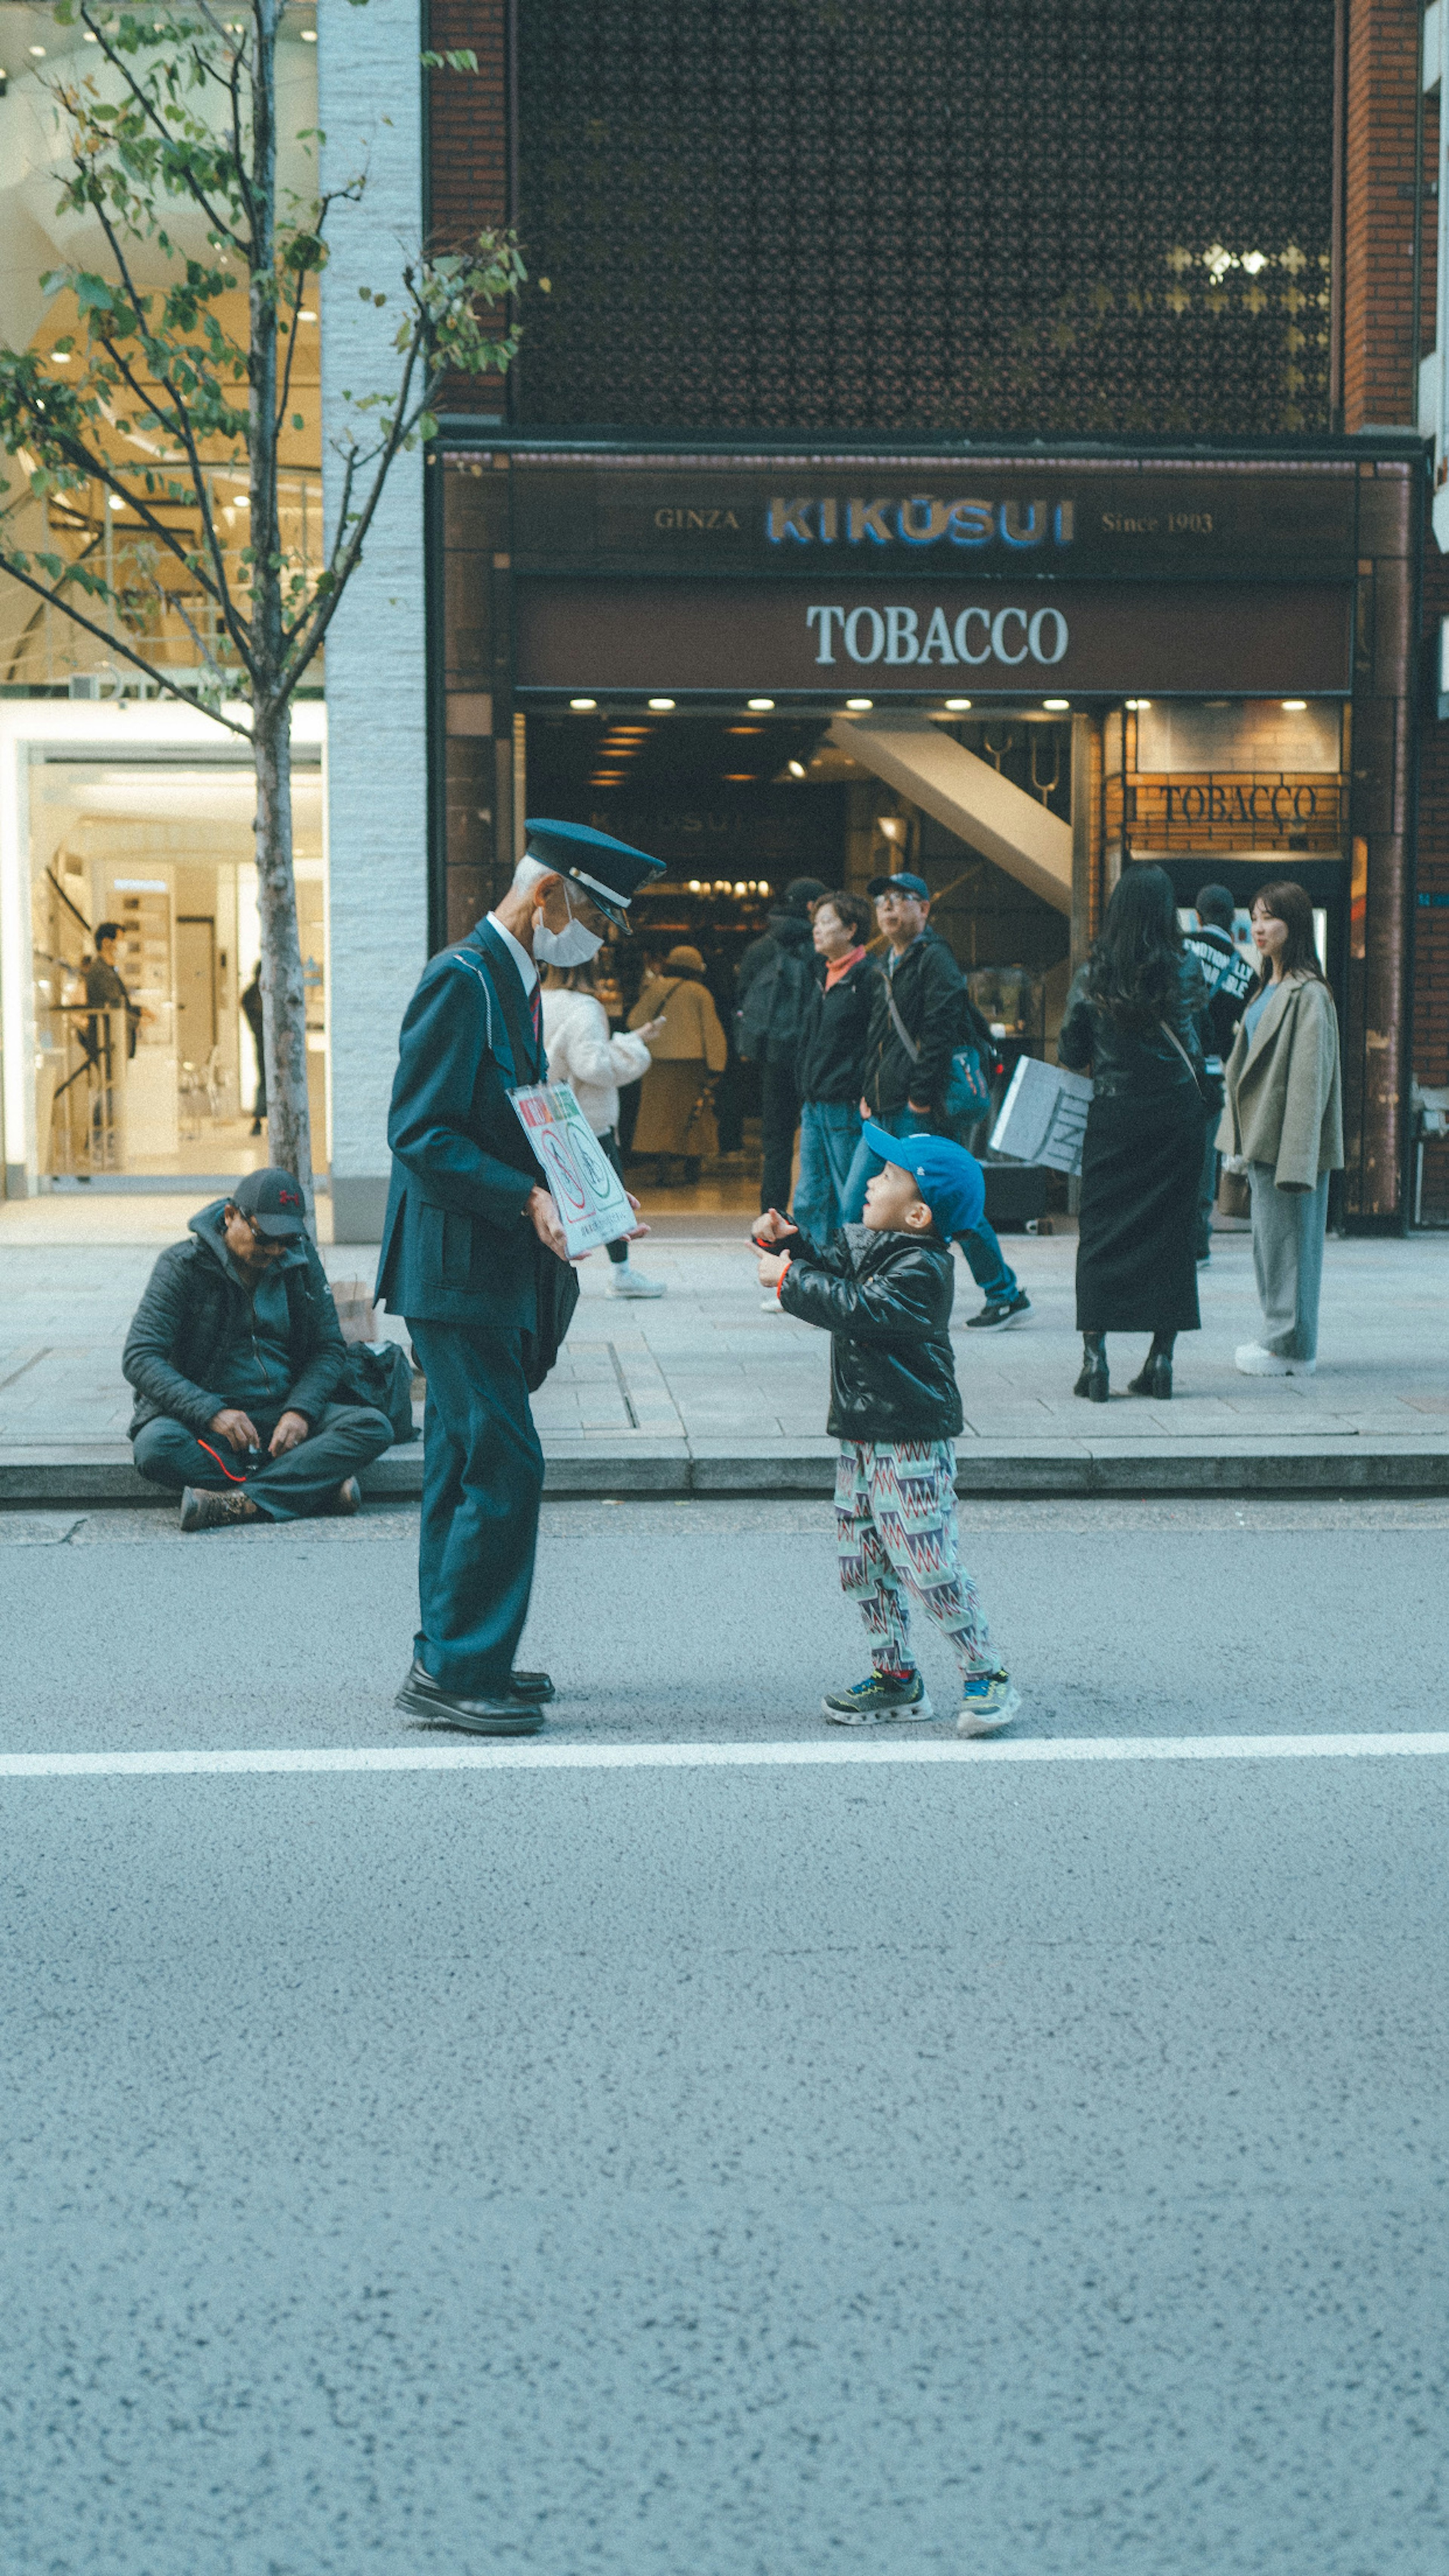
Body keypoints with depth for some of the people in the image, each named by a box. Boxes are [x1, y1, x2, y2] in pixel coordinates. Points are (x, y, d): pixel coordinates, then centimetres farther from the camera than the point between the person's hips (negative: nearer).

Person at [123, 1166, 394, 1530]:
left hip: (281, 1414, 3)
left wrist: (300, 1411, -12)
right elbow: (140, 1359, -13)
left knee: (375, 1427, -23)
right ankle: (316, 1483, -31)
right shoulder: (184, 1265, -6)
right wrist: (212, 1413, -25)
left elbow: (329, 1348, 9)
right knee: (155, 1445, -37)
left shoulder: (299, 1259, 5)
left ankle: (239, 1504, -35)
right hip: (202, 1420, -3)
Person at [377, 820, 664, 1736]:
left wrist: (576, 1196, 11)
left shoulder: (518, 984, 16)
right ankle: (457, 1670, -4)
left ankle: (453, 1660, 22)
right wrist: (527, 1199, -25)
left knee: (467, 1467, 14)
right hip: (457, 1270, -10)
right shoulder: (462, 980, -15)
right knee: (503, 1464, -10)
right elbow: (421, 1134, -20)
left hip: (497, 1272, 10)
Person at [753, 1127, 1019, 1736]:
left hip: (912, 1439, -9)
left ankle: (986, 1677, 2)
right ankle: (895, 1677, 21)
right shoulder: (864, 1243, 9)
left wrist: (789, 1280, -20)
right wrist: (786, 1241, 2)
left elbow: (856, 1308, -28)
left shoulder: (922, 1269, -19)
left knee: (927, 1563, -9)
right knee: (860, 1560, 11)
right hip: (862, 1433, 10)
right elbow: (828, 1266, 20)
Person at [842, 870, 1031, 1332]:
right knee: (854, 1206, 5)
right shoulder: (888, 966, 19)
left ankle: (1005, 1294, 6)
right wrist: (869, 1093, 15)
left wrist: (922, 1097, -19)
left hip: (921, 1110, -9)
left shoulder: (934, 960, -8)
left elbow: (939, 1033, -16)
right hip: (886, 1111, 9)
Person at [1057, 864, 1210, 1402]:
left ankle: (1094, 1358, -2)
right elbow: (1195, 1042, 4)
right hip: (1176, 1112, 0)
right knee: (1171, 1232, 6)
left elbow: (1070, 1053, 2)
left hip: (1112, 1117, 0)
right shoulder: (1186, 971, -4)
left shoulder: (1092, 975, -3)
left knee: (1101, 1233, 5)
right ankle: (1161, 1358, 7)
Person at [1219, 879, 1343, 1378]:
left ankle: (1292, 1347, 3)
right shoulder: (1267, 988, 15)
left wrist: (1295, 1157, -22)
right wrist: (1243, 1140, 18)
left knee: (1288, 1238, -4)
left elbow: (1309, 1076, -18)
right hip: (1263, 1136, 9)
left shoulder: (1308, 995, -15)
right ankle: (1280, 1337, 19)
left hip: (1290, 1140, -9)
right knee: (1269, 1240, 12)